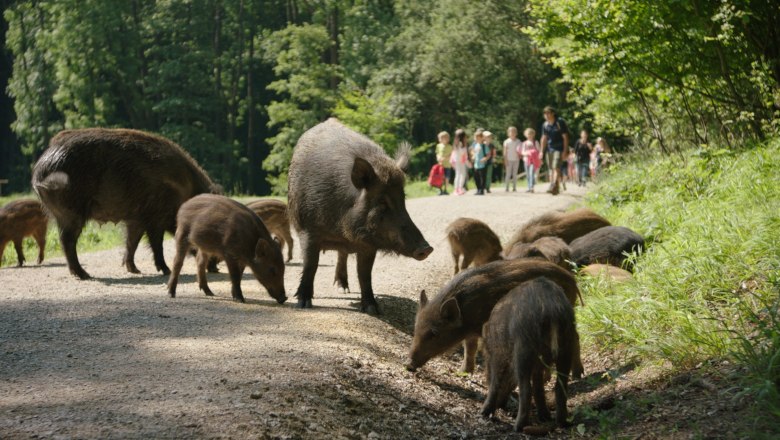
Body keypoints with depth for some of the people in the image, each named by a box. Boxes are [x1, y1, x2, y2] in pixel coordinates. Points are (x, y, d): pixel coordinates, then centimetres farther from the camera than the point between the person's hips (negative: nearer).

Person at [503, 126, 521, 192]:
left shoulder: (518, 142, 5)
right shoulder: (507, 142, -1)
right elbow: (505, 152, 0)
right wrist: (505, 160, -6)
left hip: (516, 160, 2)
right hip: (509, 160, -2)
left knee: (515, 174, 4)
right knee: (508, 174, -2)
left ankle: (514, 188, 7)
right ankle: (506, 188, 1)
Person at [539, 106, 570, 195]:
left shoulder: (560, 123, -9)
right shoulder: (545, 125, 8)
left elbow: (565, 137, -8)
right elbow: (544, 138, 15)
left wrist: (565, 151, -13)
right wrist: (542, 151, 12)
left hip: (559, 148, -6)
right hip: (549, 148, 6)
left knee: (556, 167, -18)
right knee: (551, 168, 7)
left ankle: (553, 186, -30)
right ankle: (556, 188, 16)